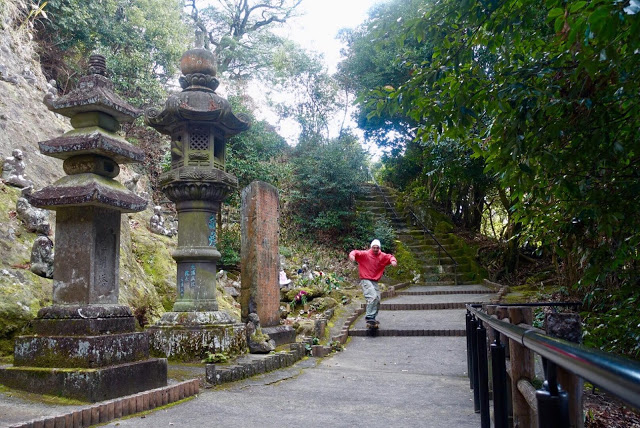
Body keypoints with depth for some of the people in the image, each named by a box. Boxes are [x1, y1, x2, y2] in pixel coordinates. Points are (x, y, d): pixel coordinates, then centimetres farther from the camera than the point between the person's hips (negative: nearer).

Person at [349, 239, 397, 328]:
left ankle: (372, 319, 23)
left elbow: (390, 257, 13)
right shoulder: (365, 254, -9)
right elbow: (356, 252, -16)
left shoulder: (382, 256, 6)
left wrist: (393, 261, -11)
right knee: (373, 297, -25)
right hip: (365, 280, -7)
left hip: (375, 281, 7)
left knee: (377, 300, 8)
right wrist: (352, 255, -41)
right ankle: (370, 318, -22)